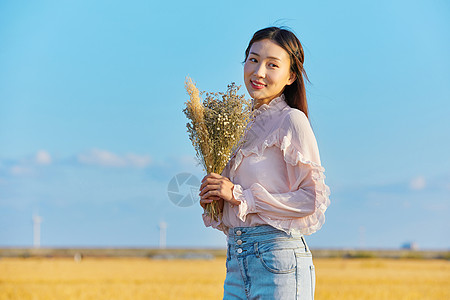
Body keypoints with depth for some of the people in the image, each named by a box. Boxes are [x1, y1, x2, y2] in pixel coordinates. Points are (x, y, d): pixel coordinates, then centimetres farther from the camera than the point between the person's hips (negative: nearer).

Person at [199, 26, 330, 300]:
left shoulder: (292, 121, -6)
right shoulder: (244, 123, 15)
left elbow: (313, 200, -14)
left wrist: (239, 196, -13)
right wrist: (212, 202, 0)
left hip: (279, 257, -7)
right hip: (236, 263, 7)